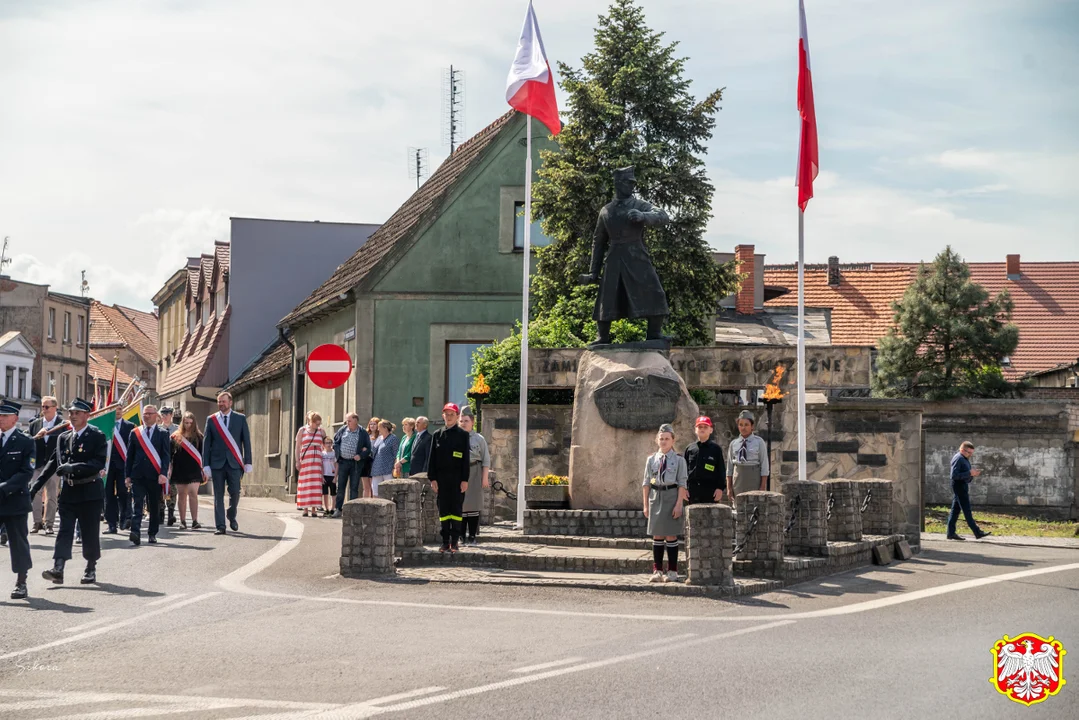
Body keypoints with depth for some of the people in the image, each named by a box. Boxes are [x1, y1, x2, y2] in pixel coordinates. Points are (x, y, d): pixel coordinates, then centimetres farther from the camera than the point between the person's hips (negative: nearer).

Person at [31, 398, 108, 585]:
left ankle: (91, 569, 17)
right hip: (67, 491, 4)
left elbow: (99, 463, -16)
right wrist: (36, 486, 5)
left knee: (90, 531, 4)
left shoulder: (97, 436, -5)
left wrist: (73, 467, -25)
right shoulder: (63, 437, 11)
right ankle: (58, 570, -12)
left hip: (90, 492, -4)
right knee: (64, 530, -4)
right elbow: (53, 463, 12)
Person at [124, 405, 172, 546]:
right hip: (138, 475, 1)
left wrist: (163, 473, -13)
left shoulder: (162, 434, 6)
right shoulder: (135, 433, 10)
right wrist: (127, 475, 5)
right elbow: (130, 455, 10)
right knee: (137, 504, -10)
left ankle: (153, 534, 15)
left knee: (155, 507, 6)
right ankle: (135, 533, -21)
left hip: (155, 476, -1)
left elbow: (166, 455, -1)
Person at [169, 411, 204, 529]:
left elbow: (202, 454, 7)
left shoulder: (198, 437, 6)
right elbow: (169, 453, 6)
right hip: (179, 470, 1)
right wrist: (169, 468, 0)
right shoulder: (175, 437, 6)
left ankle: (195, 521, -13)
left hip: (194, 470, -1)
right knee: (181, 495, 7)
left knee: (193, 494, -11)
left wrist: (204, 470, 5)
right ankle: (183, 521, 12)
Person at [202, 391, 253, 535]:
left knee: (235, 492, -5)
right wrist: (206, 464, -1)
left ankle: (231, 516, 23)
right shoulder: (211, 420, 7)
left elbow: (246, 441, 6)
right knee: (218, 495, 1)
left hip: (234, 462, 0)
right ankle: (220, 526, 4)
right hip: (217, 462, 1)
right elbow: (206, 443, 6)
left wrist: (248, 462, -1)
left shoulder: (241, 418, 6)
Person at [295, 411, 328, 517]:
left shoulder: (321, 431, 12)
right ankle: (305, 509, -1)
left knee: (316, 484, -3)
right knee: (305, 484, -4)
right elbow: (297, 447, 5)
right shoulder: (302, 431, 7)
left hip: (317, 460, 2)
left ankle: (314, 509, -1)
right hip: (305, 459, -2)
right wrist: (297, 461, -3)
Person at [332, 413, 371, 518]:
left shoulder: (363, 433, -3)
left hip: (356, 463, -2)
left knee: (354, 487, 2)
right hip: (343, 461, 2)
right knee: (340, 486, 4)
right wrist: (338, 452, 1)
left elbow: (368, 448, 0)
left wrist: (361, 456, -15)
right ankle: (338, 509, 10)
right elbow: (335, 441, 15)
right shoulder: (342, 430, 5)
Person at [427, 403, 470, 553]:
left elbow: (466, 459, -1)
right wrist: (432, 478, 0)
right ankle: (445, 541, 8)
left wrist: (465, 480, -8)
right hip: (441, 478, 2)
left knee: (456, 510, 0)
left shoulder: (463, 435, 2)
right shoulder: (437, 435, 10)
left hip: (457, 479, -2)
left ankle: (454, 542, 4)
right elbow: (432, 458, 8)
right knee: (443, 510, 4)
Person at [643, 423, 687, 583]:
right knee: (657, 535, 6)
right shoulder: (651, 459, 8)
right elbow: (646, 483, 10)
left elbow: (682, 484, -4)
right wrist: (645, 504, 6)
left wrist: (679, 504, -12)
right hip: (656, 497, 3)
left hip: (671, 496, -3)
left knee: (671, 535, 1)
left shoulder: (678, 459, -1)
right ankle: (657, 571, 11)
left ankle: (672, 572, 8)